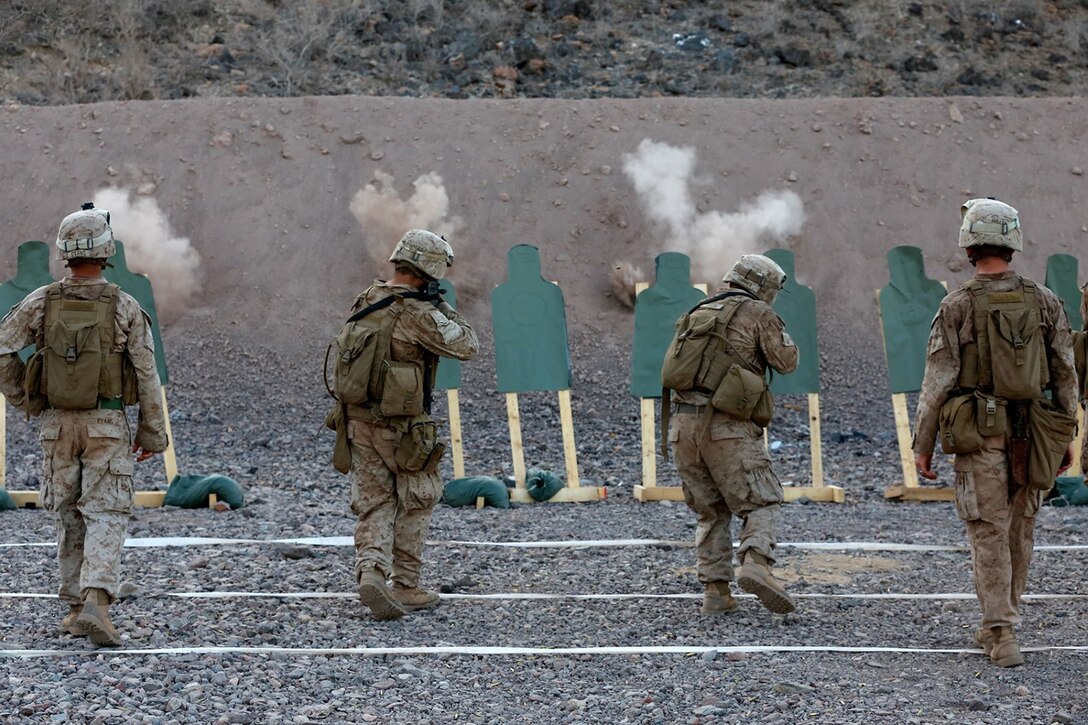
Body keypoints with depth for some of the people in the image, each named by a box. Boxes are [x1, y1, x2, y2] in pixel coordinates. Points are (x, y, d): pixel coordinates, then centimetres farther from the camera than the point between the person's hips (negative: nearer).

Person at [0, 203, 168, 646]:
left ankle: (76, 608, 19)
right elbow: (146, 374, -7)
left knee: (69, 517, 15)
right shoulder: (124, 307, -9)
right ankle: (95, 604, -22)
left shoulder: (41, 303, -5)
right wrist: (152, 432, 1)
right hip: (107, 426, -2)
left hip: (57, 424, 2)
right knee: (105, 517, -3)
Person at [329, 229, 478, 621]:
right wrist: (443, 307, 1)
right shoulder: (418, 313, -18)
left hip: (358, 418, 6)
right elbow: (467, 346, -12)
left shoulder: (366, 300, 4)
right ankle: (405, 586, 14)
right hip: (401, 426, -6)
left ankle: (370, 571, -11)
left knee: (374, 504, 9)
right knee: (416, 502, 11)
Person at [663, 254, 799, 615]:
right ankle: (756, 563, -27)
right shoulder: (757, 313, 2)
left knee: (710, 512, 15)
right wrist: (778, 331, 21)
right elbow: (786, 361, 2)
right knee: (761, 503, -1)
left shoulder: (697, 312, 21)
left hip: (684, 424, 6)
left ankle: (715, 589, 5)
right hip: (726, 426, -6)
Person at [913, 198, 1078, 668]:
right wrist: (1065, 437, 15)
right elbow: (1065, 375, 5)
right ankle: (999, 627, 26)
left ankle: (1003, 636, -3)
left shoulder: (957, 307, -8)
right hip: (1031, 435, 3)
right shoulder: (1045, 302, 2)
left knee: (990, 536, 1)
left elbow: (937, 381, -8)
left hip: (980, 435, -3)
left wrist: (923, 445, -1)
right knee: (1020, 533, 15)